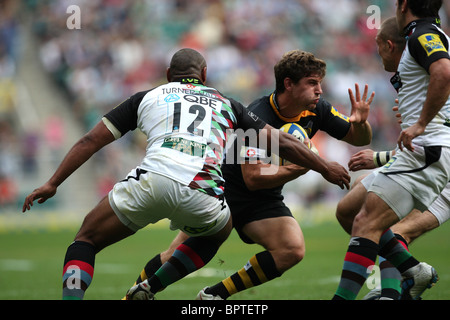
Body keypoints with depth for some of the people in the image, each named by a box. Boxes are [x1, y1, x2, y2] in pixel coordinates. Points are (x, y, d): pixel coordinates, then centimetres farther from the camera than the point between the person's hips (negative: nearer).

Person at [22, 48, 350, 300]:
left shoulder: (147, 96, 26)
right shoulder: (225, 103, 29)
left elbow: (91, 140, 23)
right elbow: (280, 141, 28)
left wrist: (52, 183, 27)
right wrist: (325, 167, 40)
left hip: (151, 179, -1)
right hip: (202, 196, 1)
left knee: (86, 240, 17)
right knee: (217, 232, 36)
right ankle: (148, 289, 24)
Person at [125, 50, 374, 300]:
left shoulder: (317, 110, -10)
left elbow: (360, 139, 1)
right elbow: (253, 178, -32)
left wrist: (360, 122, -23)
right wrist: (299, 168, -40)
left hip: (263, 201, 5)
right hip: (222, 187, -4)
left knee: (293, 250, -20)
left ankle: (215, 295, -11)